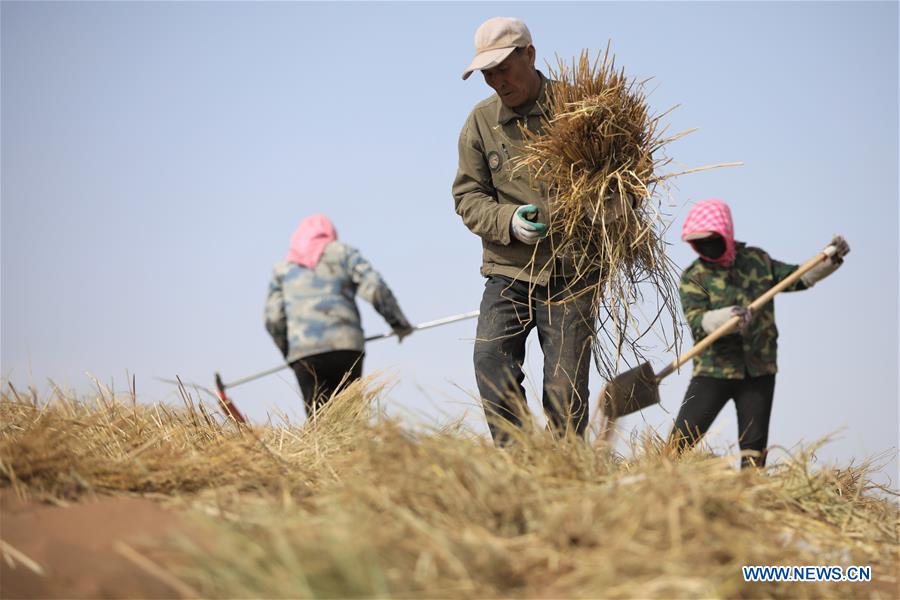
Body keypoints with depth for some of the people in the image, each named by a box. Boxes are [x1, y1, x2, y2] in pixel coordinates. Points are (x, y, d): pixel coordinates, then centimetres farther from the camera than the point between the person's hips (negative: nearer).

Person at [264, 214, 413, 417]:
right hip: (346, 346, -1)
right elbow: (375, 288, 2)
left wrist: (288, 351, 22)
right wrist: (399, 323, 11)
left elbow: (273, 318, 10)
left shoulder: (282, 268, 20)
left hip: (302, 351, 1)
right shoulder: (343, 253, 15)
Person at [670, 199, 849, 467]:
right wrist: (730, 315, -38)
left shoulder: (756, 260, 7)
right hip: (713, 371, -3)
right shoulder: (692, 277, -5)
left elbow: (799, 278, 15)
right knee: (680, 441, -10)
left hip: (759, 372, 3)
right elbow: (697, 322, -19)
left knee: (754, 450, 6)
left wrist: (831, 259, 0)